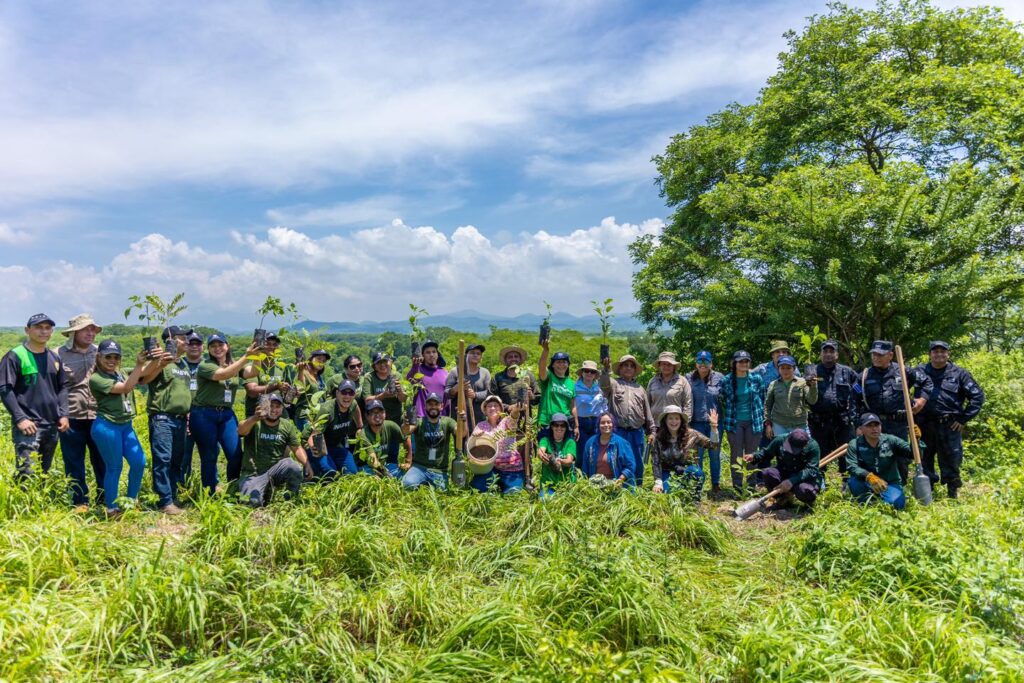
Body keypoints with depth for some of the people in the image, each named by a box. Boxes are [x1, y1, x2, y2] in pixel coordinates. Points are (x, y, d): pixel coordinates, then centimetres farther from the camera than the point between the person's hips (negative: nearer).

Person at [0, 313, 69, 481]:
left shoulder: (55, 358, 13)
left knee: (43, 474, 13)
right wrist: (20, 418, -17)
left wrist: (63, 414, 5)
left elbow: (63, 387, 17)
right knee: (27, 475, -14)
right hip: (28, 425, -6)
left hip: (52, 425, 6)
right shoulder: (15, 356, -6)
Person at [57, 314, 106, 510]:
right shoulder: (60, 354, 0)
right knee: (74, 463, 7)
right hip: (71, 418, -2)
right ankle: (80, 502, 19)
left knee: (102, 461, 8)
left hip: (98, 417, 2)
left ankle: (106, 499, 20)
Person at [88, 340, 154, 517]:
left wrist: (153, 360, -18)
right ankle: (111, 509, 15)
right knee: (114, 468, 1)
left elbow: (143, 373, 2)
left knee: (139, 462, 5)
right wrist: (139, 364, -27)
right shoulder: (96, 378, -11)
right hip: (107, 427, -7)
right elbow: (126, 388, -21)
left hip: (126, 426, 7)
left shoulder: (120, 373, 12)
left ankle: (131, 501, 22)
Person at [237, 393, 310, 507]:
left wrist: (306, 464, -17)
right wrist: (256, 418, -54)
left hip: (276, 471, 2)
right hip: (252, 475, -2)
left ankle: (293, 499, -2)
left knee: (295, 467, -30)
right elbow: (241, 431, -32)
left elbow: (297, 448, 4)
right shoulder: (254, 423, -9)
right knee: (253, 502, -29)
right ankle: (265, 490, 8)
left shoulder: (287, 426, 4)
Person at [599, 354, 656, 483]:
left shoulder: (640, 389, 20)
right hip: (618, 432, -4)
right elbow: (603, 384, -18)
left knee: (637, 465, 9)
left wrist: (652, 431, 14)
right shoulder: (613, 384, 7)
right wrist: (606, 369, -33)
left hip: (637, 433, 4)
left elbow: (648, 412, 19)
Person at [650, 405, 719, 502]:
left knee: (696, 472, -34)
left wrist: (714, 427, -27)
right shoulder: (658, 439, -5)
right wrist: (658, 482, -18)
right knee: (663, 492, -26)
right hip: (669, 473, 1)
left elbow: (712, 444, -12)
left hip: (690, 472, -1)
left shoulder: (691, 434, -7)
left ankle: (694, 501, -13)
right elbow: (656, 463, -7)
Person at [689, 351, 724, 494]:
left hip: (715, 422, 0)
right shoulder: (689, 379, 2)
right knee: (697, 455, 6)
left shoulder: (719, 378, 1)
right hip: (697, 422, 0)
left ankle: (716, 485, 23)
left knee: (715, 454, 10)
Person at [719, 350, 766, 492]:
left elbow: (762, 399, 8)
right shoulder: (726, 381, -3)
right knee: (736, 455, 4)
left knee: (751, 454, 9)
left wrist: (762, 419, 7)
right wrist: (725, 421, 5)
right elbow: (722, 402, 5)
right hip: (734, 422, -1)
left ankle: (751, 485, 19)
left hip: (753, 422, 1)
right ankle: (737, 487, 10)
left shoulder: (756, 379, 1)